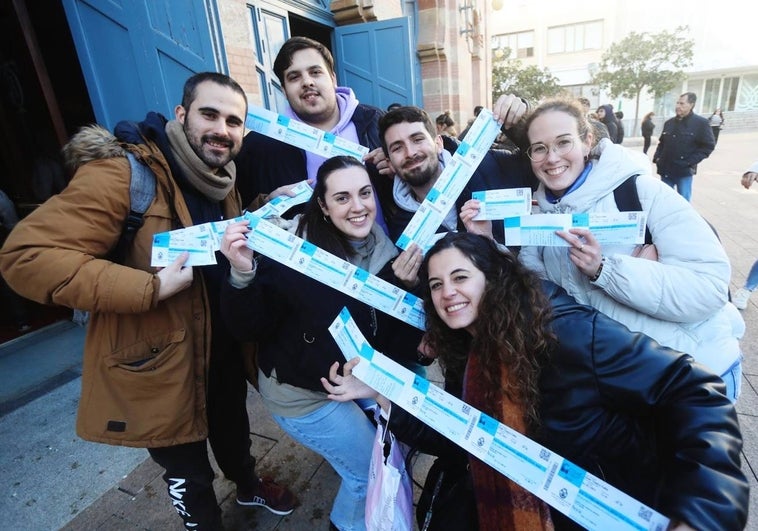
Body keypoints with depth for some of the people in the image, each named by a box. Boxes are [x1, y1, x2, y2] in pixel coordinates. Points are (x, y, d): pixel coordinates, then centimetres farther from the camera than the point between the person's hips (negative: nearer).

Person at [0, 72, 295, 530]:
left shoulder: (221, 178, 3)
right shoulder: (124, 172, -22)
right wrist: (151, 287, -32)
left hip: (224, 345, 7)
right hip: (159, 364, -7)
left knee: (234, 430, 32)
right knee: (189, 474, 17)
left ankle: (249, 485, 62)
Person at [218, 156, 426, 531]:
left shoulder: (386, 248, -10)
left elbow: (400, 336, -6)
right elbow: (248, 328, -23)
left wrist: (407, 283, -24)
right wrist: (243, 274, -41)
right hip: (302, 393, -6)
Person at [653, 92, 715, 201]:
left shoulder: (700, 123, -5)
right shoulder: (669, 122, 9)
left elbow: (708, 145, -6)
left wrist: (690, 162, -15)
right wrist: (657, 157, 4)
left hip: (684, 171, -4)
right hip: (666, 169, 5)